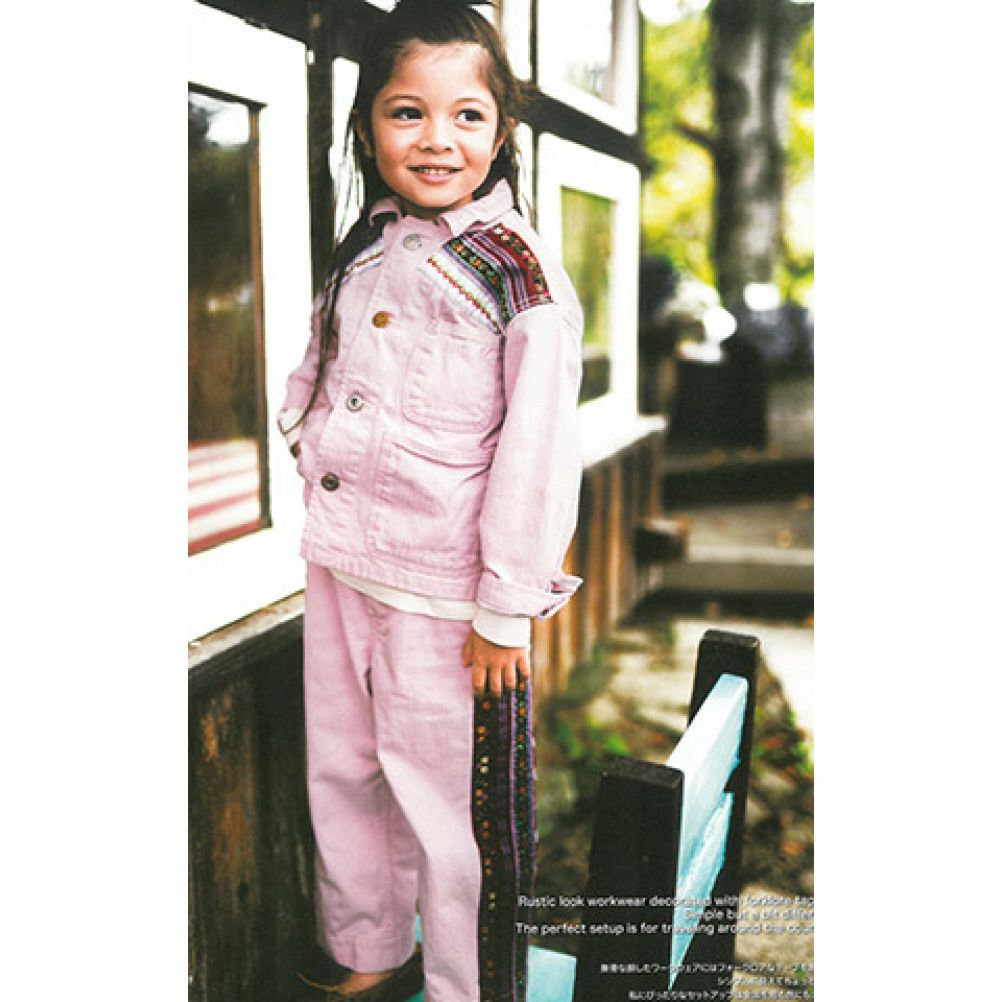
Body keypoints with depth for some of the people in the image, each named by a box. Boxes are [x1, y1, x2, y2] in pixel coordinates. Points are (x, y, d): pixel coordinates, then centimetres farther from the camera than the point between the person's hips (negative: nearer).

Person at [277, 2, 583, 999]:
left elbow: (539, 449, -15)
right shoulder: (363, 253, 9)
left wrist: (507, 607, -16)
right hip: (340, 563, 7)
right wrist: (315, 445, 5)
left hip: (443, 589, -7)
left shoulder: (518, 269, -11)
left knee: (445, 798, 6)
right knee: (340, 772, 20)